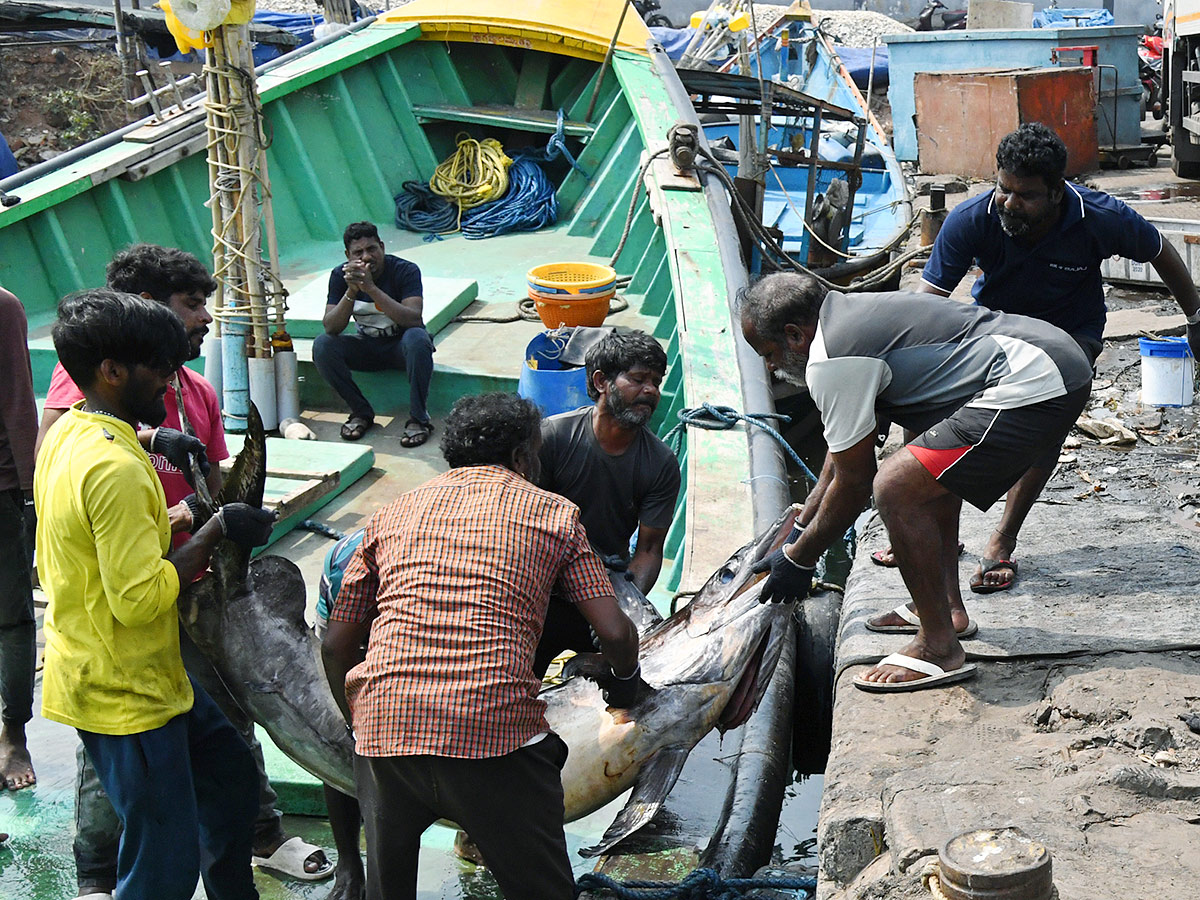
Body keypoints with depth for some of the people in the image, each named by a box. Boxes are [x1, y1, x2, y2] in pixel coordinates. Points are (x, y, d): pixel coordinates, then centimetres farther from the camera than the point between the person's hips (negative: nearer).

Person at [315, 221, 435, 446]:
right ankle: (361, 412, -7)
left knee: (417, 339, -38)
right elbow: (331, 328, -18)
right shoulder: (341, 275, -10)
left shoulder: (405, 270, -19)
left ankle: (418, 418, -22)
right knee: (322, 345, -23)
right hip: (368, 347, 3)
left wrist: (371, 288, -40)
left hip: (401, 345, -3)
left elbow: (413, 319, -34)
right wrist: (351, 291, -34)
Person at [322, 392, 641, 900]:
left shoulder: (393, 513, 23)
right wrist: (625, 680, 28)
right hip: (495, 729, -3)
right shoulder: (553, 513, 14)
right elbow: (616, 633, 7)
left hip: (382, 725, 4)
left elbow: (336, 645, 21)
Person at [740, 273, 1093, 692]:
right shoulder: (848, 314, 20)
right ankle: (949, 607, 30)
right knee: (932, 465, 30)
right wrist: (800, 527, 36)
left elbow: (853, 483, -4)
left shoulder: (831, 362, -11)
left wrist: (797, 560, 8)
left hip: (1035, 388, -11)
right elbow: (844, 453, 30)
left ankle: (939, 648, -7)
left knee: (896, 487, -17)